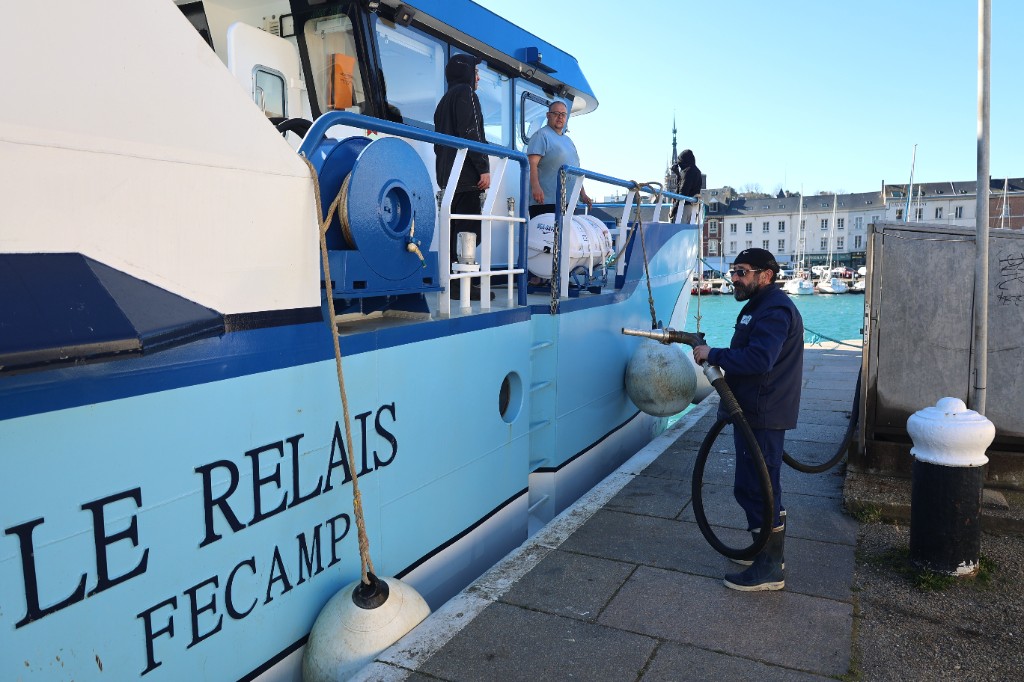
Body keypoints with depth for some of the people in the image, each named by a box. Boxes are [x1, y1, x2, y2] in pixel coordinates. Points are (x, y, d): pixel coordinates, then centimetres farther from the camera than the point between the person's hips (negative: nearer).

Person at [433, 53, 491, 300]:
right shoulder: (465, 92, -1)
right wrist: (483, 167, -17)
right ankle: (462, 283, -17)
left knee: (453, 229, 8)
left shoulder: (445, 99, 28)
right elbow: (471, 132, -14)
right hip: (466, 173, -10)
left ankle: (450, 283, 8)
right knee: (469, 229, -13)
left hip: (447, 173, 10)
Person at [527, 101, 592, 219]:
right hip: (545, 200, -8)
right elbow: (532, 163, -13)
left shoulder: (568, 140, 26)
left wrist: (583, 194, 22)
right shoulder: (541, 135, 0)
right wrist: (535, 187, -27)